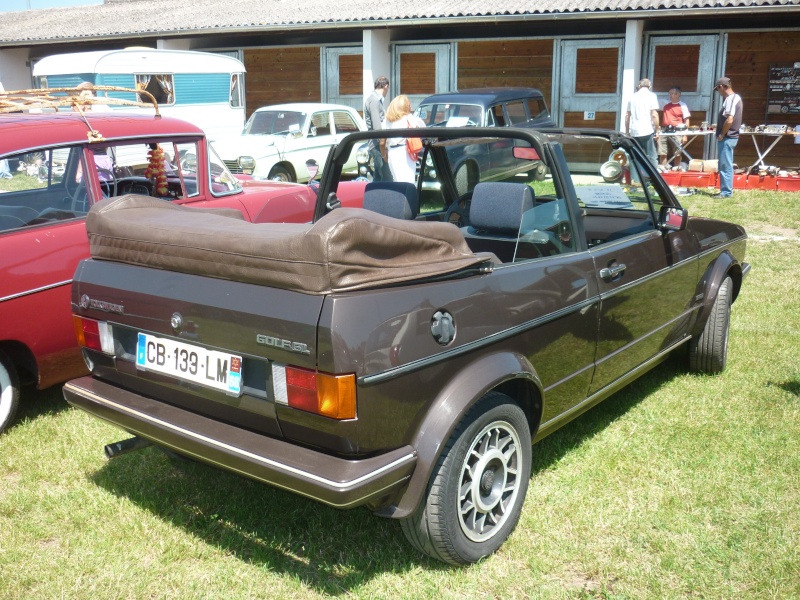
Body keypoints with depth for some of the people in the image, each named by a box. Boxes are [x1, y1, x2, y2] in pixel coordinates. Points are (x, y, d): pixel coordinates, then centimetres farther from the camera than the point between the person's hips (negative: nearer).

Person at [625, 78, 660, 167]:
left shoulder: (633, 97, 13)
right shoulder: (651, 96, -1)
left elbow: (627, 116, 14)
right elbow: (654, 115, -8)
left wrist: (627, 131, 21)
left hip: (634, 132, 4)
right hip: (647, 131, -4)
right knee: (652, 157, -2)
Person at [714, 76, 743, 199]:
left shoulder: (730, 99, -17)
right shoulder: (736, 97, 15)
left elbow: (729, 120, -25)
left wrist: (721, 135, -16)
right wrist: (718, 126, 17)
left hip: (727, 138, -10)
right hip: (731, 137, 10)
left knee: (725, 166, -6)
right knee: (725, 166, 15)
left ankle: (726, 192, -2)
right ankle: (726, 190, 20)